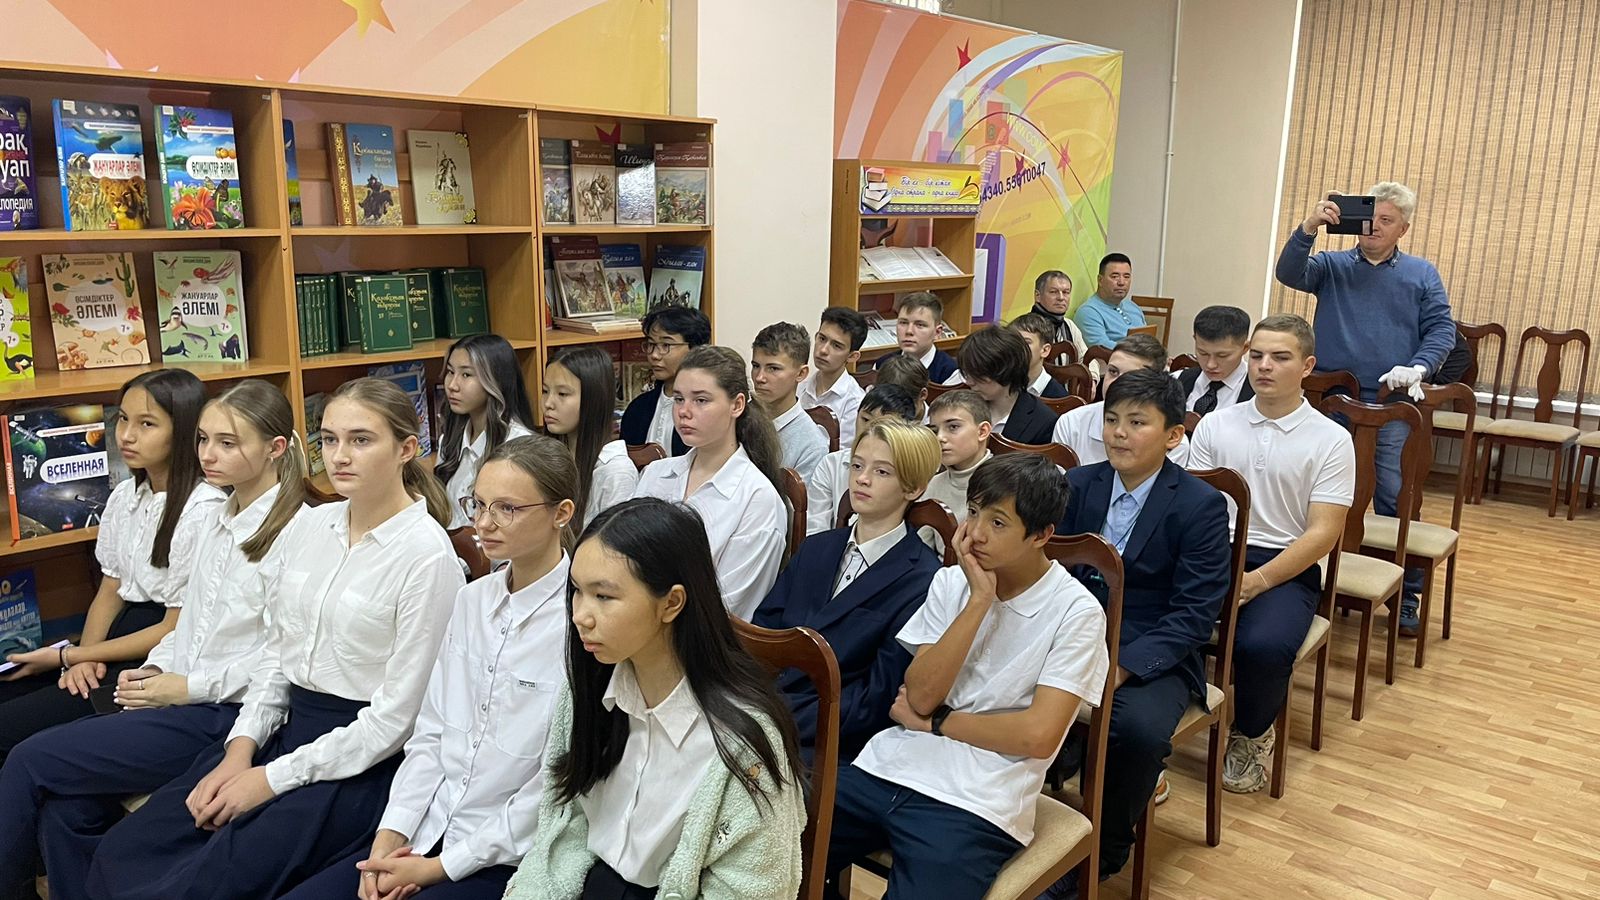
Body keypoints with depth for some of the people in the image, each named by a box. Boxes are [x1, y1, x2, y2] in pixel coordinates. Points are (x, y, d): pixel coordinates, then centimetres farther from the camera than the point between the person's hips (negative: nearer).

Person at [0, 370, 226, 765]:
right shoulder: (124, 496, 8)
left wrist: (67, 656, -8)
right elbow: (110, 589, 13)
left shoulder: (203, 510, -17)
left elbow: (175, 630, -14)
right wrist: (83, 656, -6)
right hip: (121, 638, 8)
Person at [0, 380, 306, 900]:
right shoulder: (216, 518, 13)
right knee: (67, 808, -12)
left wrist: (190, 686, -14)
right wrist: (156, 667, 3)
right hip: (183, 698, 7)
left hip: (229, 713, -7)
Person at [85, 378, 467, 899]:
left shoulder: (427, 556, -17)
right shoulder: (308, 527, 5)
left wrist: (272, 778, -12)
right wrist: (240, 750, -2)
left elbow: (397, 715, -16)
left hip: (360, 757, -7)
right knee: (121, 855, -5)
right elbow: (275, 652, 12)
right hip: (284, 728, 7)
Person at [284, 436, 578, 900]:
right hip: (428, 832, 6)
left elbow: (553, 788, -15)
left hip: (509, 857, -6)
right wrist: (390, 836, -3)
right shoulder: (472, 599, 6)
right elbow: (430, 731, 8)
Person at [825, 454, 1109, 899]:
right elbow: (920, 695, -4)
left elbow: (1038, 735, -14)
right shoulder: (951, 583, 8)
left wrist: (932, 722, -4)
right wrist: (979, 600, -10)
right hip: (889, 767, 4)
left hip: (975, 803, -4)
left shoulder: (1076, 613, -6)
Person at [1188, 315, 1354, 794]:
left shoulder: (1331, 440, 1)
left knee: (1262, 645, -33)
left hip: (1287, 569, -2)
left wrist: (1257, 581, -18)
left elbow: (1323, 533, -5)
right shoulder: (1215, 425, 9)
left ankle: (1252, 734, 1)